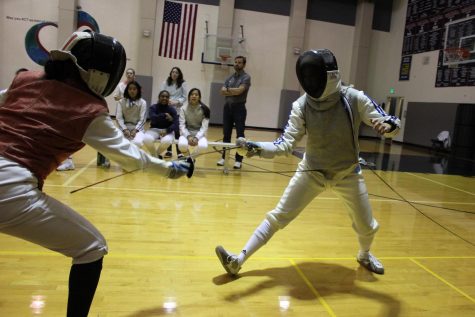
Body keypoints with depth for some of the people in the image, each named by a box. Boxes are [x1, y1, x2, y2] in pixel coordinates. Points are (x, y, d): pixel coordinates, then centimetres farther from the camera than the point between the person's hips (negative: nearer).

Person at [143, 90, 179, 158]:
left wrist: (167, 130, -28)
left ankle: (157, 154, -1)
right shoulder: (153, 107, 0)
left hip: (167, 131, 0)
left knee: (166, 141, -35)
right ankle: (154, 155, -3)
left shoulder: (172, 109, -2)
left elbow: (175, 124, -13)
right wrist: (165, 116, -22)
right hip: (154, 129, 1)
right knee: (146, 139, -32)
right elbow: (153, 118, -20)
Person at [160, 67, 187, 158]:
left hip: (177, 110, -2)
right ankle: (168, 151, 18)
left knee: (177, 130, -7)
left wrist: (176, 102, -15)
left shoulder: (183, 83, 3)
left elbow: (184, 97, 0)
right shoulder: (165, 83, 6)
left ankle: (179, 151, 1)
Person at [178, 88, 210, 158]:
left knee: (203, 146, -34)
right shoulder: (184, 108, -7)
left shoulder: (204, 109, -9)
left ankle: (190, 157, -1)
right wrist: (188, 136, -27)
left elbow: (204, 127, -12)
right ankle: (189, 157, 1)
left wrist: (196, 138, -27)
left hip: (199, 134, 0)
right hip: (187, 133, 0)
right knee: (182, 144, -34)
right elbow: (182, 126, -10)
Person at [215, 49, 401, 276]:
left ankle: (364, 255, 47)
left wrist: (388, 125, -39)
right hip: (312, 171, 0)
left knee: (367, 227, 11)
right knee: (278, 216, -7)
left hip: (348, 173, 1)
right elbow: (286, 143, -23)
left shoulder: (354, 98, -20)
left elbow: (391, 124, -14)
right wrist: (259, 148, -42)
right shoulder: (301, 105, -19)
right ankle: (238, 260, -2)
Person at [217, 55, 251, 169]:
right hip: (228, 107, 6)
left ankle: (239, 160, 3)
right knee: (226, 134, 9)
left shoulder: (246, 77, -3)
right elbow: (222, 91, 3)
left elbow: (240, 90, -18)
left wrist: (228, 90, -4)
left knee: (240, 135, -2)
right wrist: (234, 92, -12)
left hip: (239, 108, -6)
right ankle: (224, 157, 18)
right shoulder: (230, 78, 14)